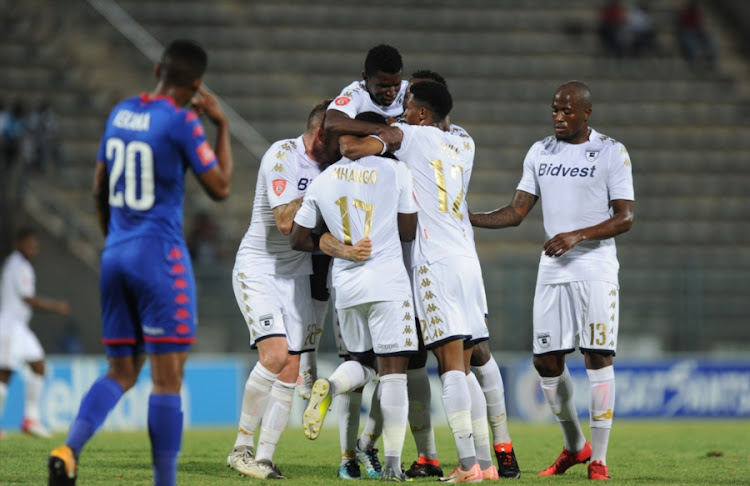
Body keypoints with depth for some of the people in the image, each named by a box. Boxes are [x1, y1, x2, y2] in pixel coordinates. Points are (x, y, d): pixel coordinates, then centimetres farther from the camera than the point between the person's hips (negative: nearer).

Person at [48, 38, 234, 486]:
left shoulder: (120, 113, 10)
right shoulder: (182, 122, -11)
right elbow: (220, 188, -6)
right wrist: (223, 128, 4)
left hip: (115, 254, 7)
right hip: (161, 256, -7)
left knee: (121, 373, 11)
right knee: (168, 378, -2)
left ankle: (69, 449, -12)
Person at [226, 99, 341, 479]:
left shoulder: (331, 164, 6)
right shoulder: (282, 155, -15)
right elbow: (285, 221, -23)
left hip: (297, 273, 7)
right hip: (258, 269, -7)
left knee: (290, 370, -1)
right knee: (275, 354, -21)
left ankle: (264, 458, 4)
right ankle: (242, 447, -7)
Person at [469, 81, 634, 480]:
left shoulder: (611, 153, -4)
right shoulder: (540, 153, 10)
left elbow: (625, 217, -8)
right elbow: (516, 212, 10)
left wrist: (578, 236, -20)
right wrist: (467, 219, -4)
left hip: (595, 270, -5)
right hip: (552, 271, 5)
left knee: (597, 357, -8)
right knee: (546, 361, 4)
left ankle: (599, 459, -4)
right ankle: (574, 446, 24)